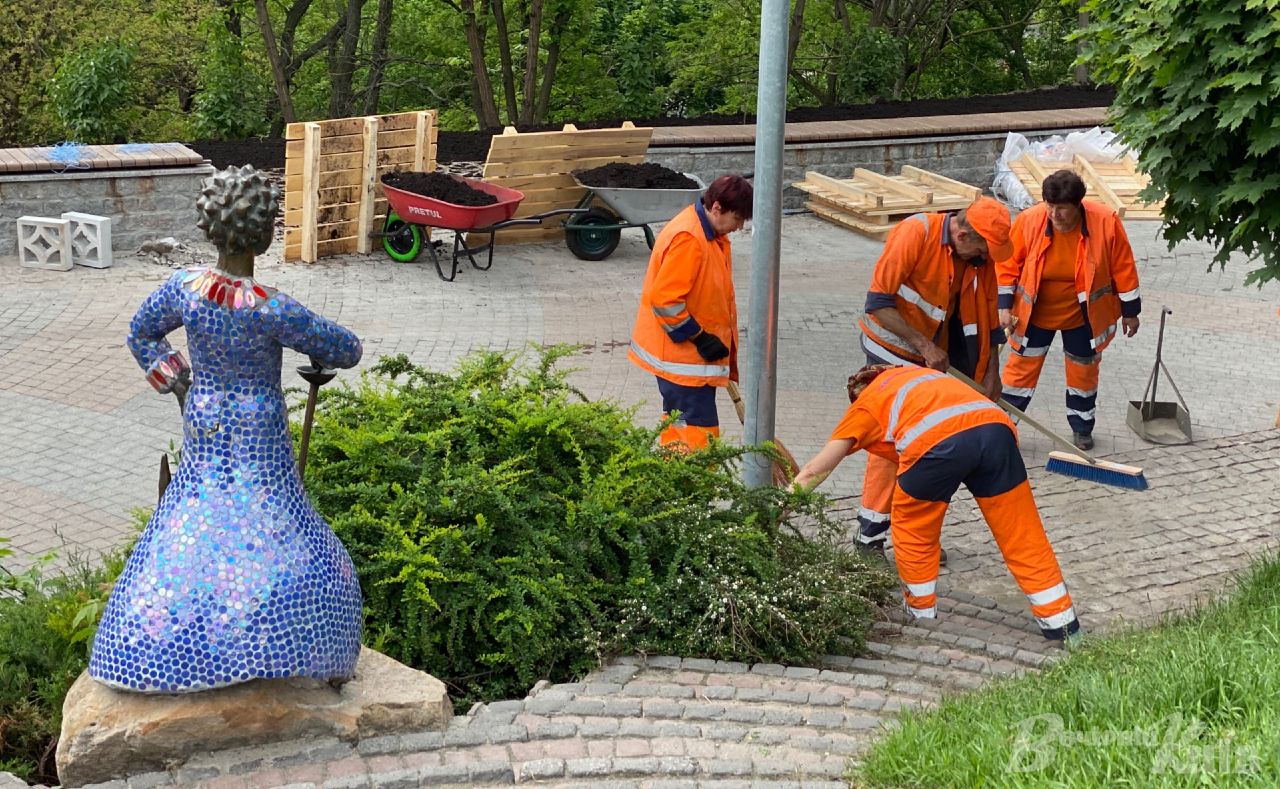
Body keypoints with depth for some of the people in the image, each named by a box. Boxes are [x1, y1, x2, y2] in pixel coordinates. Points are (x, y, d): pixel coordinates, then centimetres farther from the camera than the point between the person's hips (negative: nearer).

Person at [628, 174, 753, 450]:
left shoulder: (711, 235, 10)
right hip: (680, 355, -10)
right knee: (699, 434, -11)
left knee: (678, 424, 18)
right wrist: (700, 338, -20)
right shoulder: (687, 239, -23)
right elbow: (664, 300, -26)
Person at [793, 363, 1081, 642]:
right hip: (995, 425, 4)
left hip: (937, 441, -4)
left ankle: (921, 611, 33)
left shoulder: (864, 405, 29)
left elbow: (815, 470, 26)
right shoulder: (919, 373, 42)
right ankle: (1060, 622, 18)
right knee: (1021, 534, 13)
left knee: (911, 530, 23)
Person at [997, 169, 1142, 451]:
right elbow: (1009, 264, -9)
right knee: (1021, 367, 6)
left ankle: (1082, 428, 33)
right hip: (1034, 312, 0)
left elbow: (1123, 269, -11)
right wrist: (1005, 306, -9)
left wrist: (1130, 311, -4)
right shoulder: (1029, 221, -22)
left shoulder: (1106, 222, -22)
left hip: (1082, 313, 0)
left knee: (1083, 370, 14)